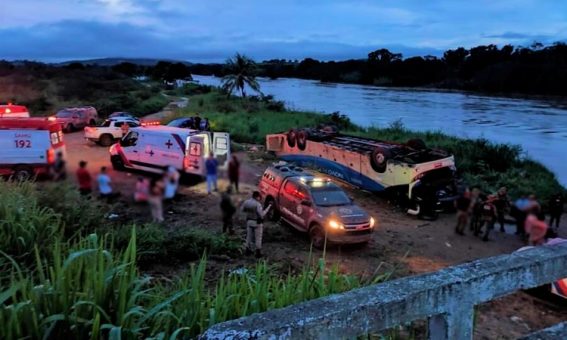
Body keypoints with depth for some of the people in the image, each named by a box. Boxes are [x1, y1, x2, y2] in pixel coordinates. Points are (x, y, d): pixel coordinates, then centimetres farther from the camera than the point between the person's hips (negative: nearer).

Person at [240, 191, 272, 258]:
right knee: (258, 238, 6)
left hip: (249, 221, 6)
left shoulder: (246, 202, -4)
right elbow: (262, 214, -26)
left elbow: (241, 211, 5)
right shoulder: (257, 204, -24)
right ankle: (258, 253, 12)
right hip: (257, 222, -6)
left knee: (249, 236, 19)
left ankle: (248, 251, 28)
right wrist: (268, 207, -20)